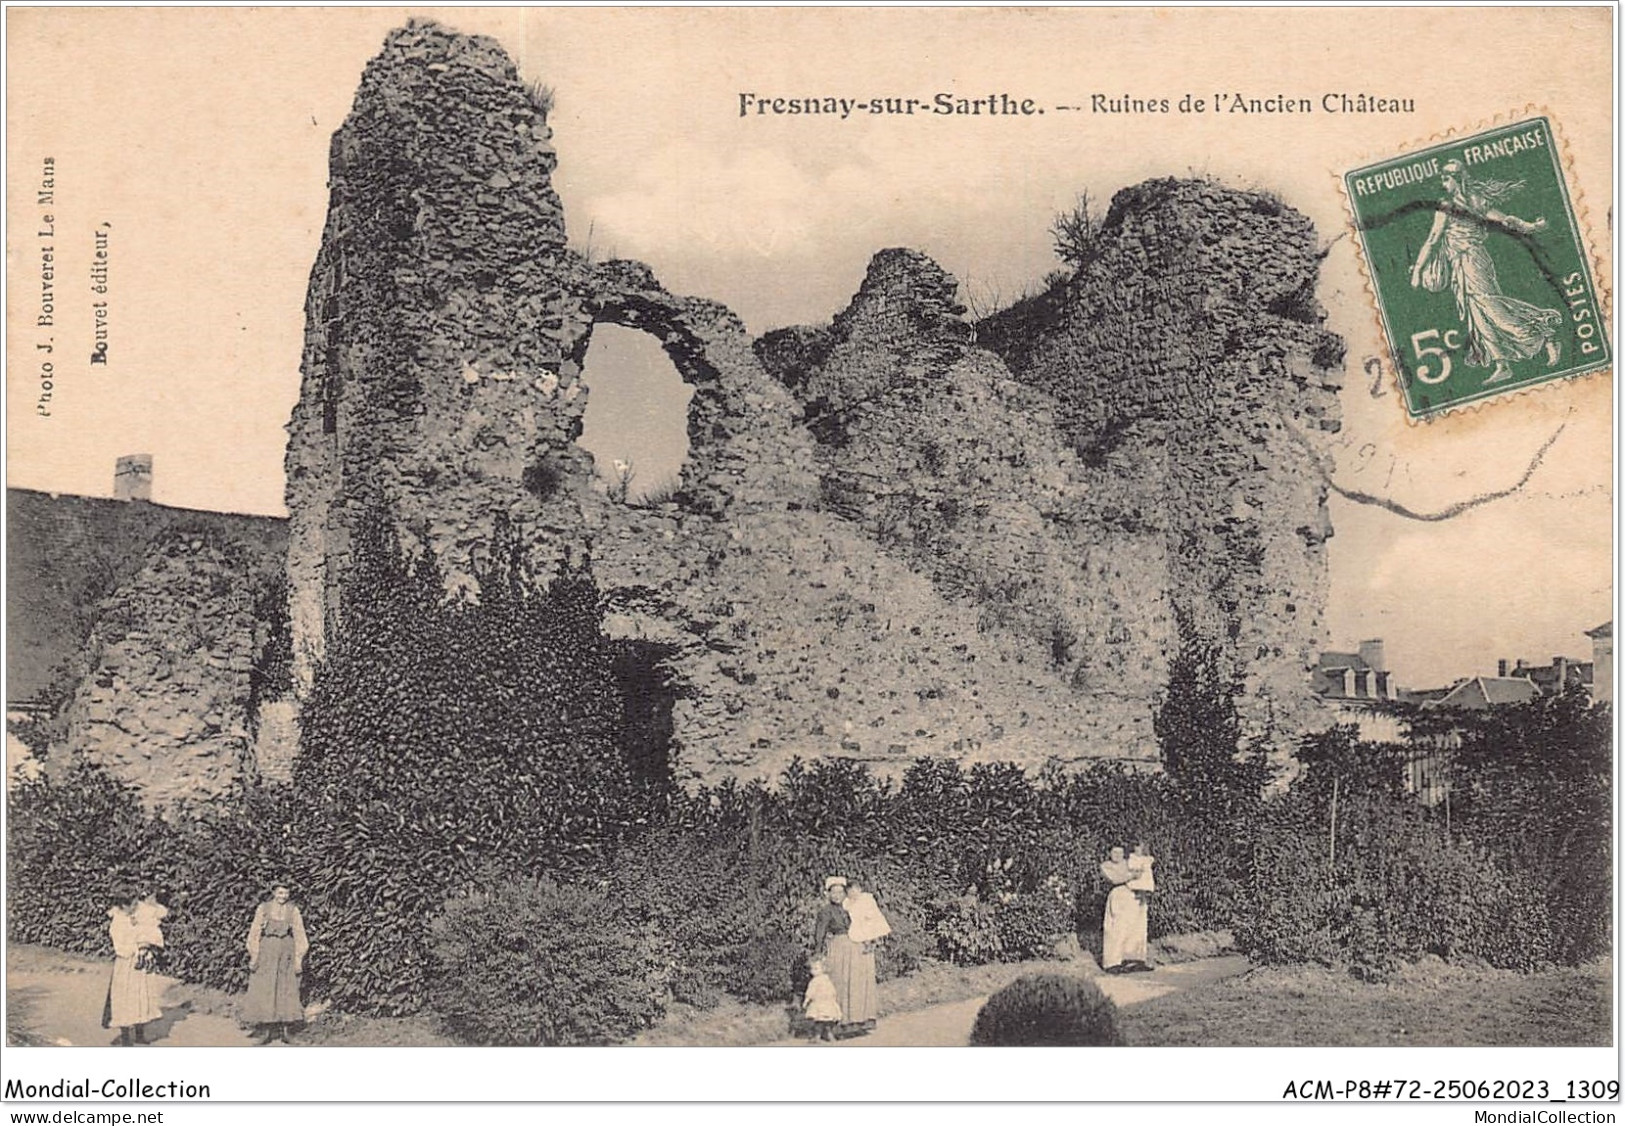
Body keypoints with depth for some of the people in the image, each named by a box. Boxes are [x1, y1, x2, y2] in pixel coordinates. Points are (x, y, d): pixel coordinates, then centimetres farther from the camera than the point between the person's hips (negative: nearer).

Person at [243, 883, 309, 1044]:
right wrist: (254, 956, -3)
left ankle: (284, 1028, 4)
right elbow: (254, 933, 4)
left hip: (286, 952, 0)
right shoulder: (263, 909, 4)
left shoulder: (293, 910, 5)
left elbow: (299, 935, 5)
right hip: (266, 952, 0)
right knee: (264, 990, -4)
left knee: (286, 990, -2)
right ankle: (265, 1030, 0)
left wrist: (299, 958, -1)